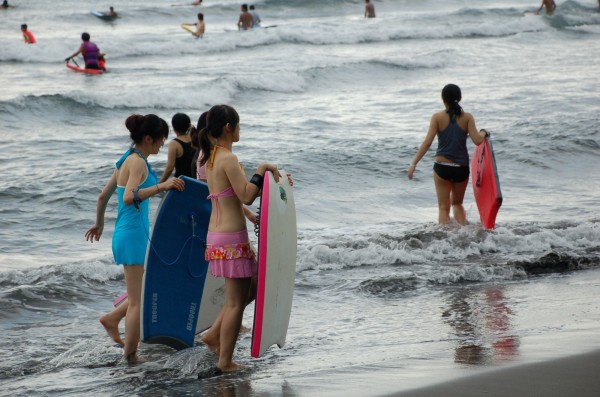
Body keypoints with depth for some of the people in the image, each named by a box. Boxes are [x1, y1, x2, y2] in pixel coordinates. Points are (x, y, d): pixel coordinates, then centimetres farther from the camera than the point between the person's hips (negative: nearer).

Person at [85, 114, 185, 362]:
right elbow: (129, 198, -30)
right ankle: (130, 355, 1)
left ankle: (112, 318, 21)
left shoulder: (127, 160, 14)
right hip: (134, 235, -10)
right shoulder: (137, 162, -14)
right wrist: (161, 186, -37)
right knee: (137, 301, -4)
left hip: (126, 233, 10)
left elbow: (104, 195, 22)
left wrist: (99, 224, 35)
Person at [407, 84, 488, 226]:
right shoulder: (467, 117, -3)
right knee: (457, 203, 24)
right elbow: (477, 140, -10)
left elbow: (427, 142, -11)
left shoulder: (438, 117, -5)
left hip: (442, 167, -2)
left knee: (444, 208, 7)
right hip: (462, 168, 2)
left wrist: (414, 164, -9)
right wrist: (483, 133, 13)